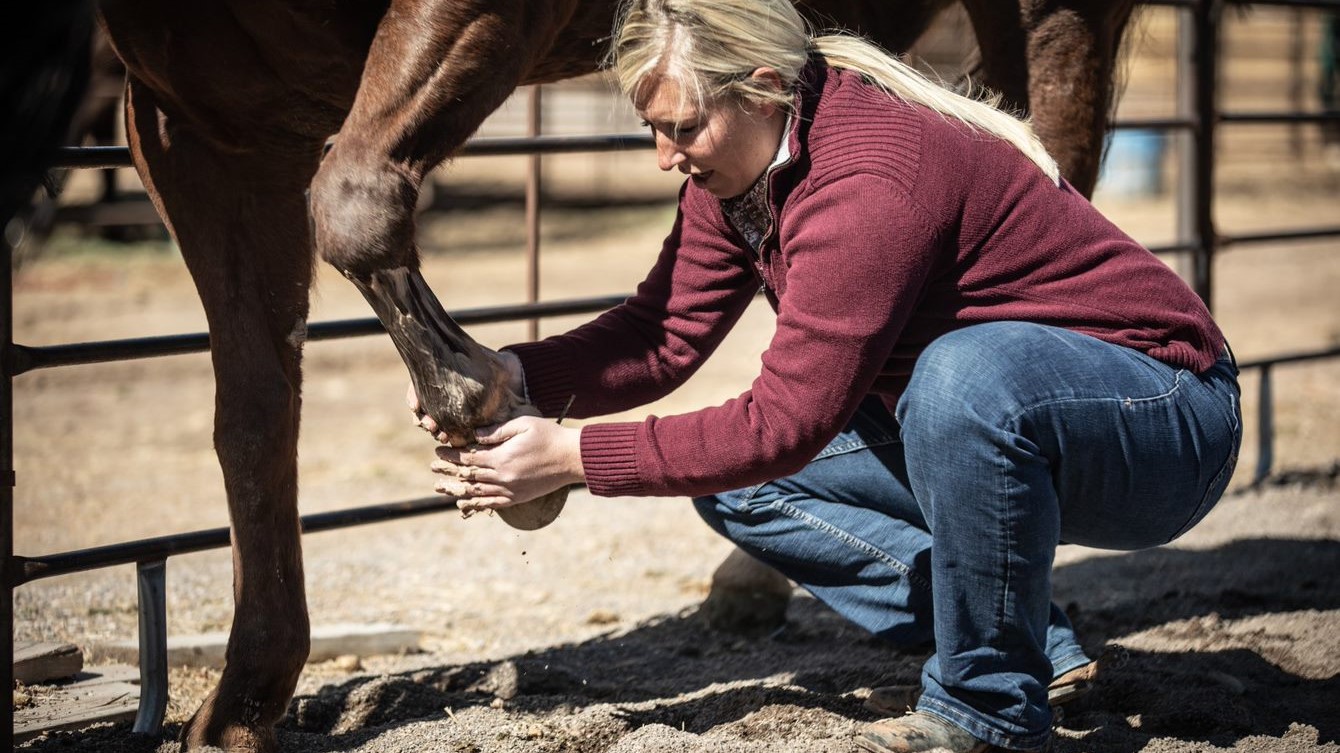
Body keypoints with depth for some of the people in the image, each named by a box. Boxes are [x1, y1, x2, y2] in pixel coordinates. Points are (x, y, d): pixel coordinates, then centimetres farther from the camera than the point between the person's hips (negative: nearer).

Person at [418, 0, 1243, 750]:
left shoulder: (869, 181, -31)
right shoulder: (740, 164, -2)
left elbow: (784, 424, -30)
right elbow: (664, 335, -2)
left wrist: (572, 455, -28)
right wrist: (509, 376, -19)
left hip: (1164, 419, -9)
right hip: (988, 413, 9)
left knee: (966, 376, -41)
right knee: (736, 483, 2)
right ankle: (1034, 640, 1)